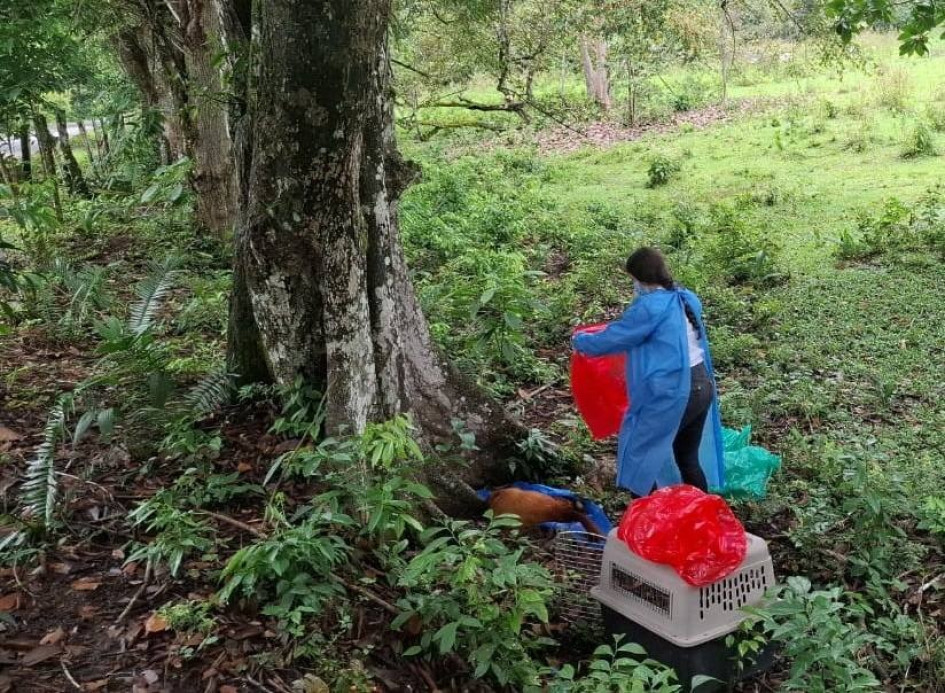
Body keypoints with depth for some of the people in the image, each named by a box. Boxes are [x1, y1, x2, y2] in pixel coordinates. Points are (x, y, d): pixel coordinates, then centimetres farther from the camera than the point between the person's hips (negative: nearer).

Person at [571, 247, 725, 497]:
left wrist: (579, 341, 13)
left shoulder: (649, 308, -15)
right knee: (689, 458, 20)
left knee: (639, 456, 8)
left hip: (671, 395, -8)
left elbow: (613, 338, -6)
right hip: (703, 386, 8)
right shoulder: (687, 299, 9)